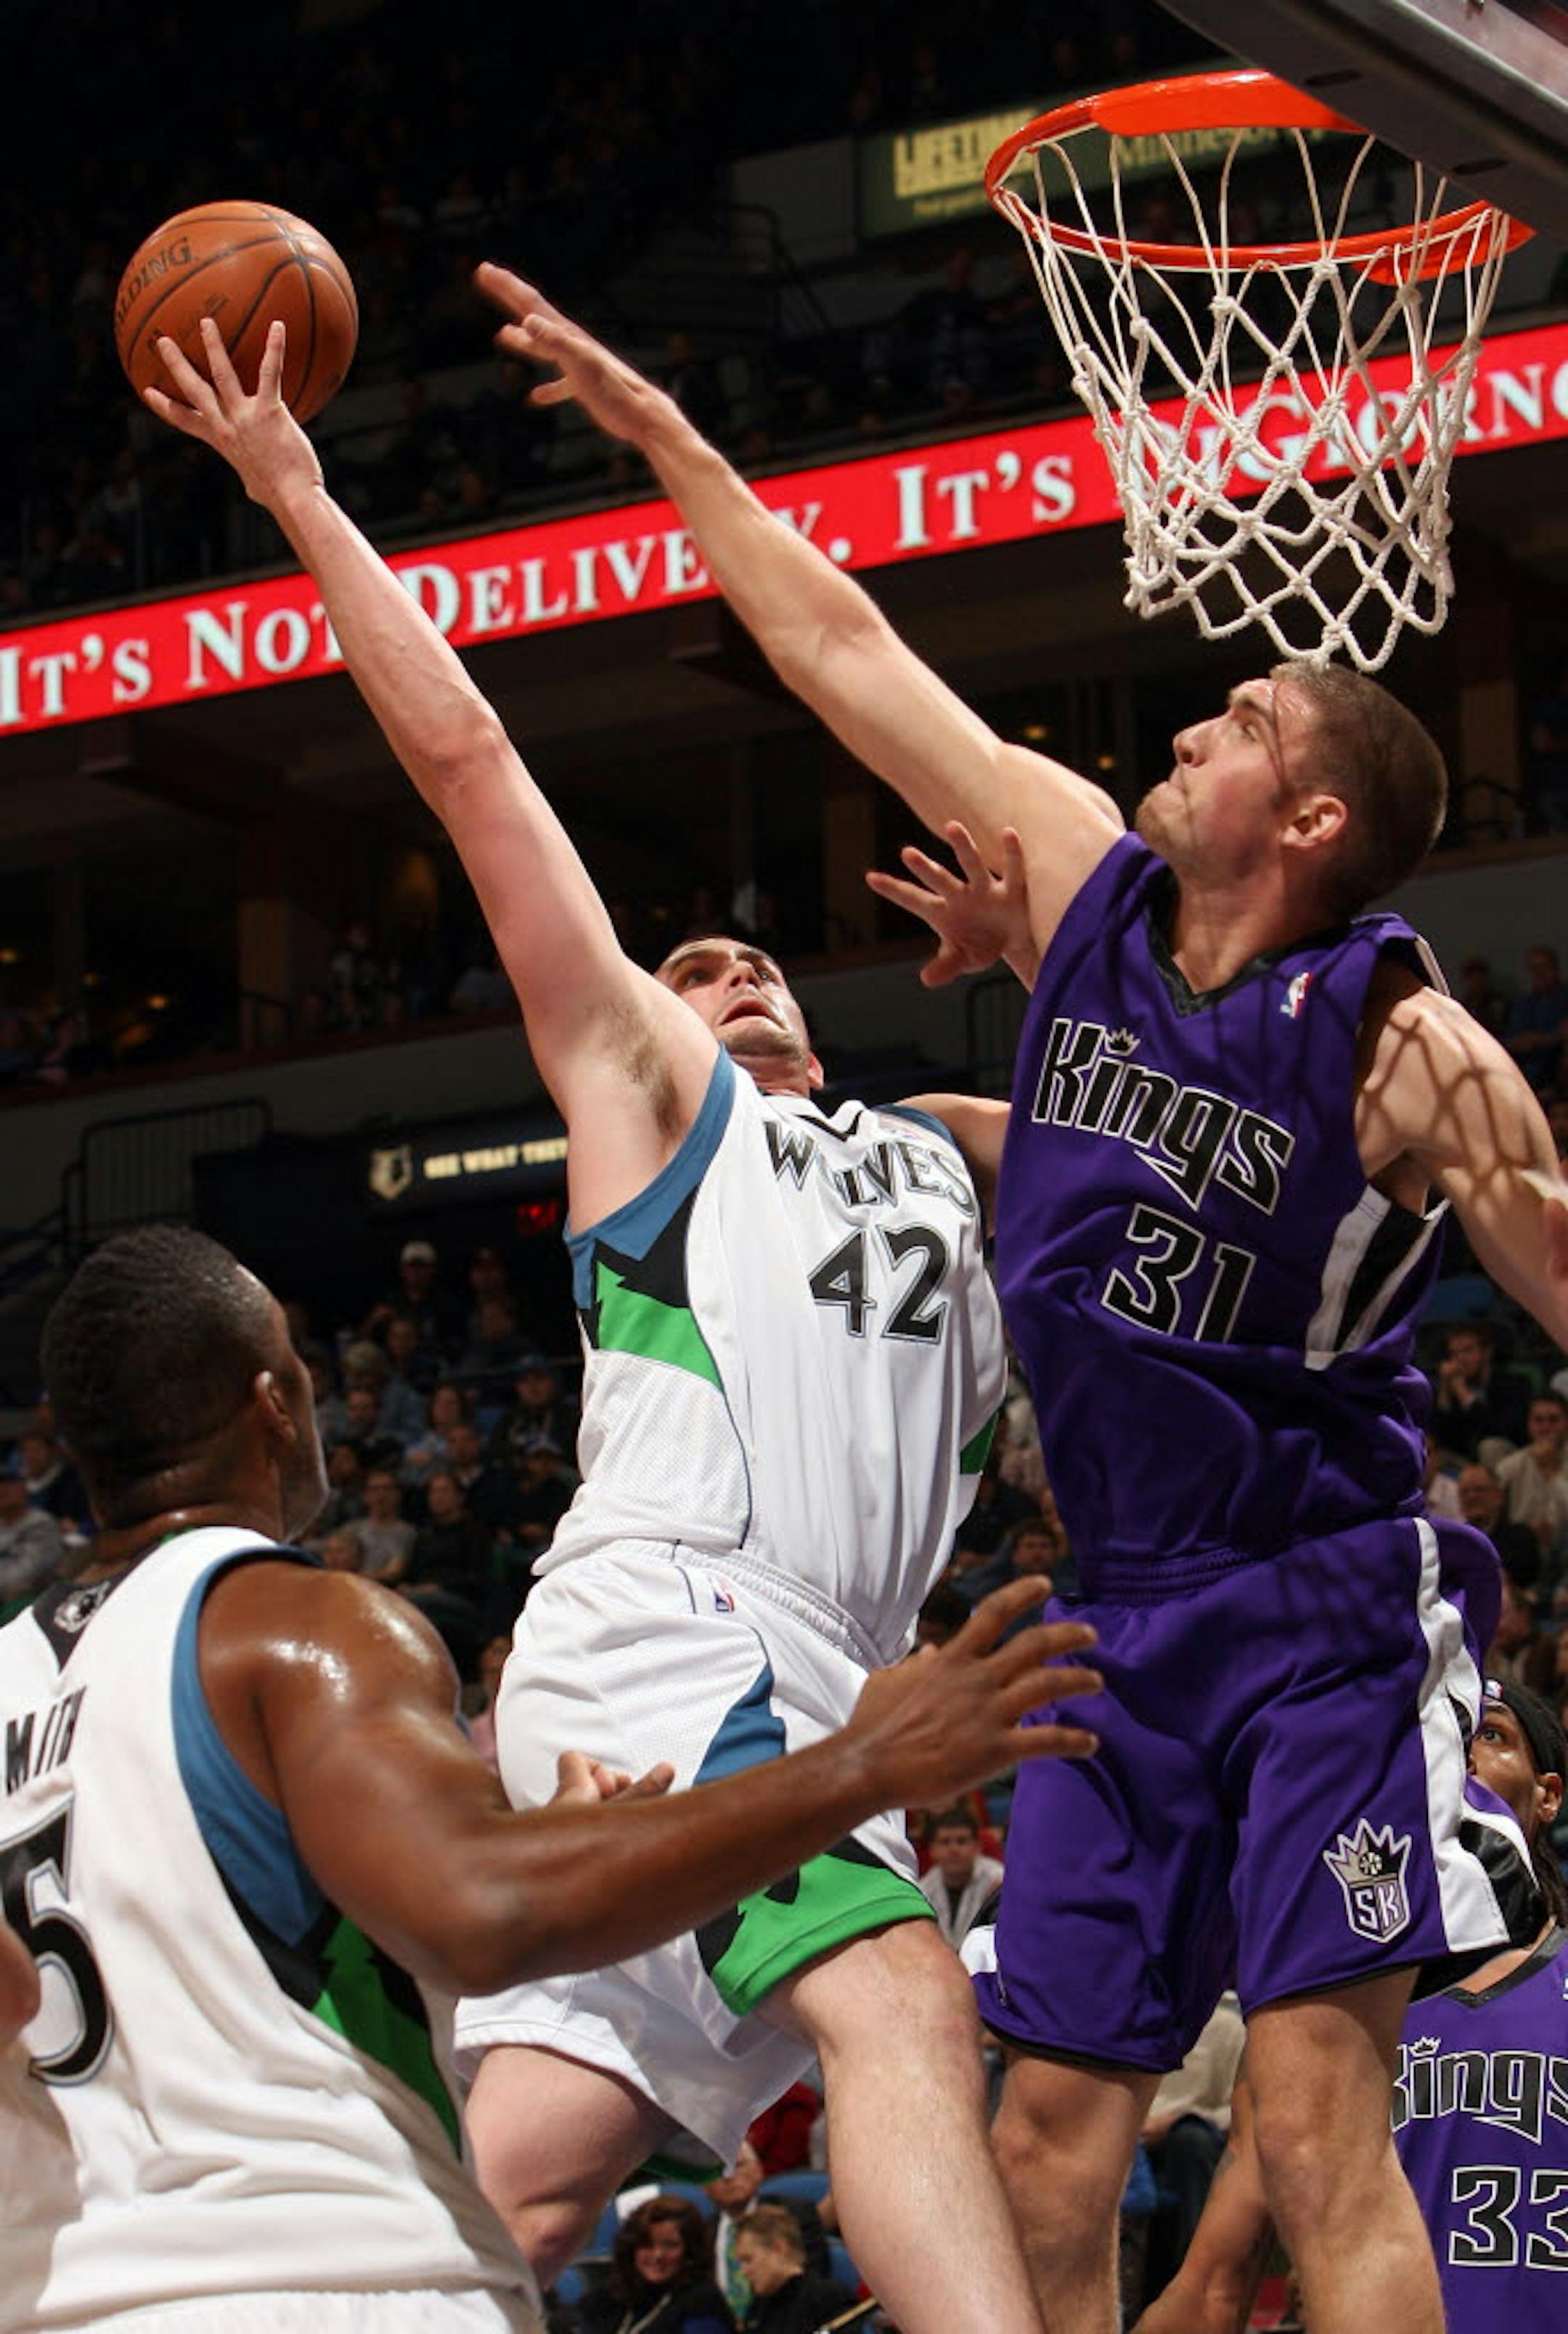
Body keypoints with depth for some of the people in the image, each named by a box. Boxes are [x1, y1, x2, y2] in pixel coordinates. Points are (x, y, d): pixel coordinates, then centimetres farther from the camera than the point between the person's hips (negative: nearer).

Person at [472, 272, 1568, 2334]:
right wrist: (661, 438, 14)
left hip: (1321, 1620, -7)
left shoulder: (1393, 1036, -14)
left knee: (1317, 2124, -16)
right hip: (1128, 1625, 7)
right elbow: (849, 652, 10)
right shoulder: (1088, 878, 3)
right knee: (1052, 2136, 5)